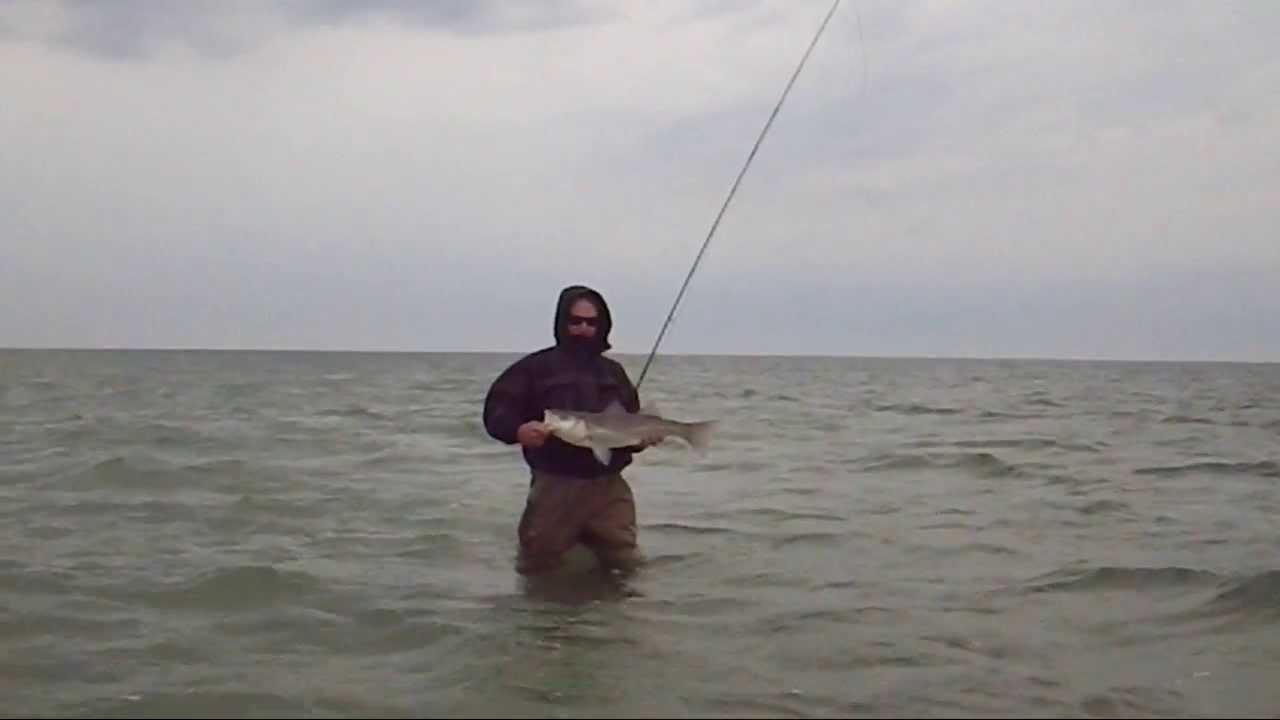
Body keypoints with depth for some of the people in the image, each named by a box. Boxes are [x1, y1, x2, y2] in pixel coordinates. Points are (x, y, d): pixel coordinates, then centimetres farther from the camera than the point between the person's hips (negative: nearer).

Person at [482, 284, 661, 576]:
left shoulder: (614, 372, 16)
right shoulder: (537, 366, 1)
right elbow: (496, 410, -4)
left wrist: (643, 437, -1)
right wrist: (518, 430, -24)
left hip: (609, 486, 4)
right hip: (555, 485, -3)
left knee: (625, 564, 6)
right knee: (538, 569, 3)